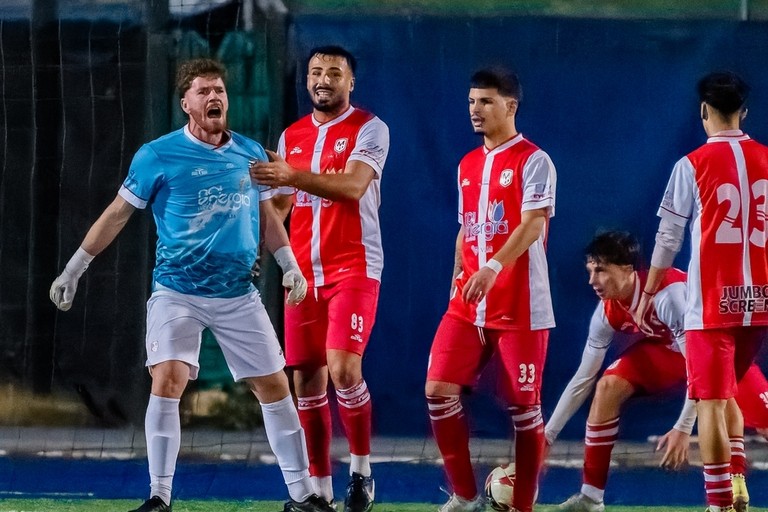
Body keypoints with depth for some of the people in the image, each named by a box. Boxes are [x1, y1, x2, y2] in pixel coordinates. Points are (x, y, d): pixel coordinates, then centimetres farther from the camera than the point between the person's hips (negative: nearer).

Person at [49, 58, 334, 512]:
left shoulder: (251, 153, 6)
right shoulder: (158, 156, -5)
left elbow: (268, 215, 18)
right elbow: (118, 214, 2)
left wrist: (291, 266, 9)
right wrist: (73, 270, 3)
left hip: (239, 295, 4)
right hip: (177, 292, -3)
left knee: (275, 386, 4)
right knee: (168, 380, -20)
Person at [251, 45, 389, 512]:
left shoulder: (369, 129, -5)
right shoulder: (292, 137, 14)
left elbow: (353, 185, -22)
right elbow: (279, 204, 21)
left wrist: (292, 176, -33)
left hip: (353, 268, -6)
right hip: (303, 271, 6)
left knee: (344, 369, -19)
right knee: (307, 379, 4)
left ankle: (362, 468, -2)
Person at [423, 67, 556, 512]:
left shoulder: (533, 161, -7)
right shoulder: (468, 166, 16)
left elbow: (532, 224, -19)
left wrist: (494, 266, -32)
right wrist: (458, 280, 14)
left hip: (520, 306, -7)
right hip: (468, 304, 7)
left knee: (523, 405, -2)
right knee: (439, 390, -5)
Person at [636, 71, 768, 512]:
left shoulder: (693, 165, -5)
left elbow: (669, 239, -2)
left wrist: (648, 295, 9)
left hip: (712, 302, -4)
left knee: (711, 403, -2)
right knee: (727, 395, 21)